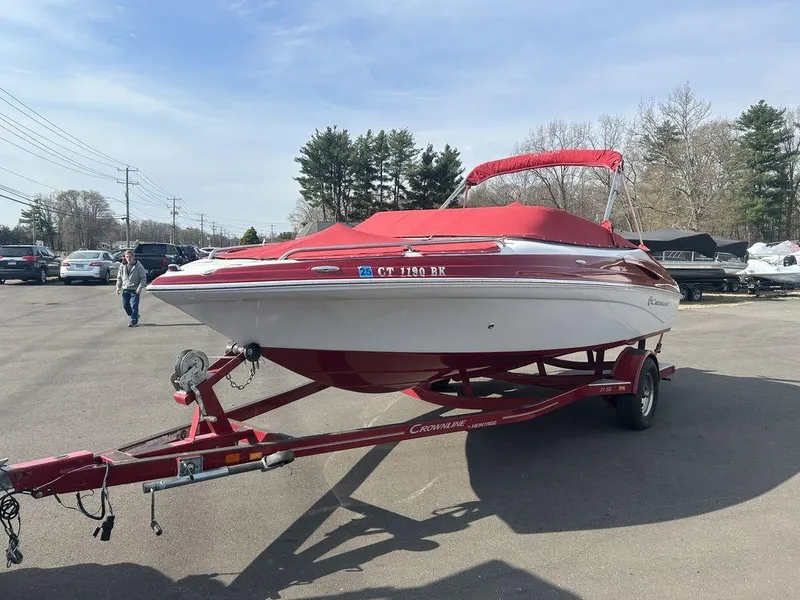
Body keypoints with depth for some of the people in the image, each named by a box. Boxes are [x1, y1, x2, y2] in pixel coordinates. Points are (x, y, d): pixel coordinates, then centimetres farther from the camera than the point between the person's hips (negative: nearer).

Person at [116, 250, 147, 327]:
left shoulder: (139, 266, -7)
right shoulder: (122, 266, 7)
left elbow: (143, 278, -6)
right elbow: (119, 277, 16)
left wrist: (140, 287, -16)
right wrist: (118, 287, 9)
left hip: (135, 290, -5)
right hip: (125, 289, 5)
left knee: (134, 306, -7)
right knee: (125, 305, 6)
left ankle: (134, 320, 4)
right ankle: (135, 316, 26)